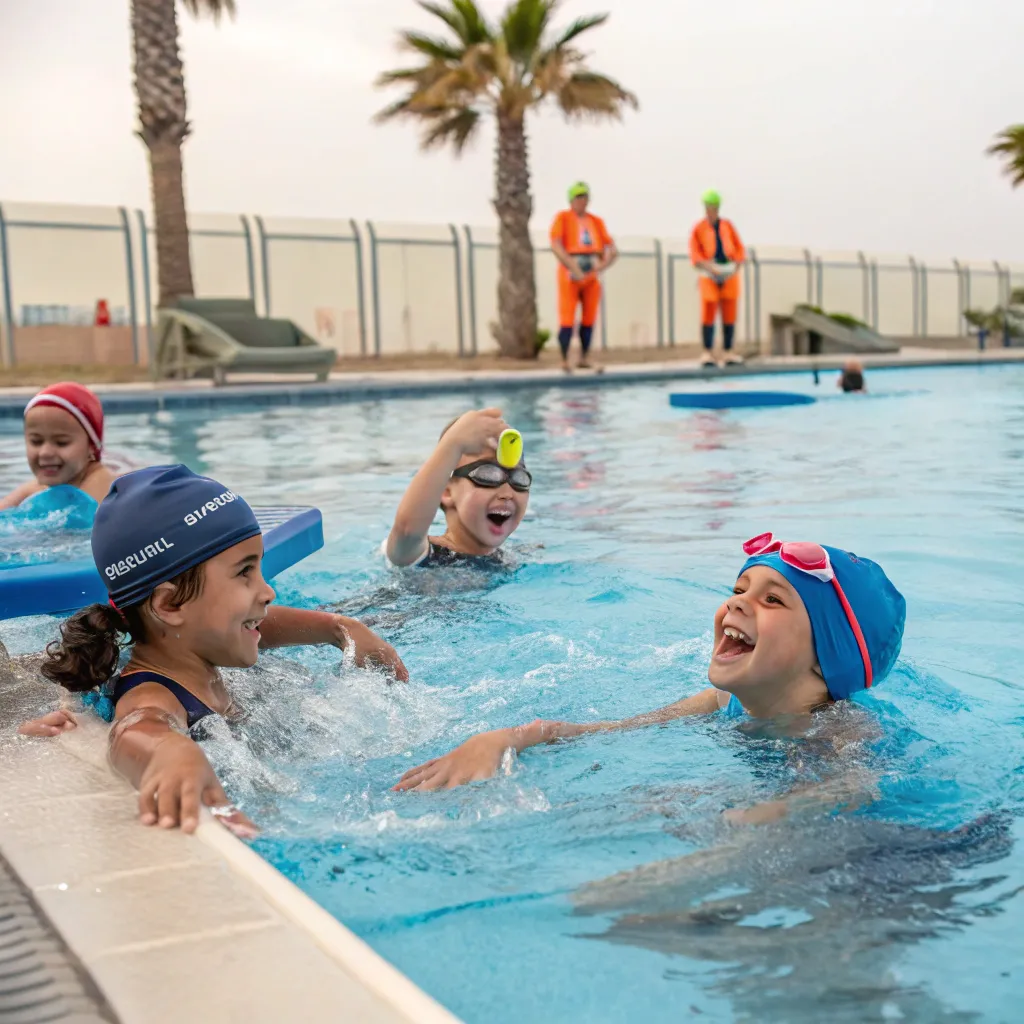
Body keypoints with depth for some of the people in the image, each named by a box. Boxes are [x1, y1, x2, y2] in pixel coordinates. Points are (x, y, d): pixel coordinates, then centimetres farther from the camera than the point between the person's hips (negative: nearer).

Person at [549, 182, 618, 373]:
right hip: (570, 275, -4)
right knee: (567, 320, -7)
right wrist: (574, 268, -21)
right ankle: (565, 361, -1)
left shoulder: (596, 221, 13)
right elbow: (556, 246, -12)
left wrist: (604, 264, -12)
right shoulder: (563, 218, 1)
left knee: (589, 319, 5)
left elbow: (612, 250, 8)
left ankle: (584, 359, 13)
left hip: (592, 276, 4)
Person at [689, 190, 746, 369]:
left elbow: (739, 249, 10)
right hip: (709, 275, -3)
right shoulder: (698, 229, 3)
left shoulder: (727, 225, 11)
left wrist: (736, 269, -4)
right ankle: (708, 353, -2)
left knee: (730, 315, 1)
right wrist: (710, 268, -19)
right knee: (708, 314, -8)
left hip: (730, 275, 3)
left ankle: (729, 353, 5)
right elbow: (695, 255, -5)